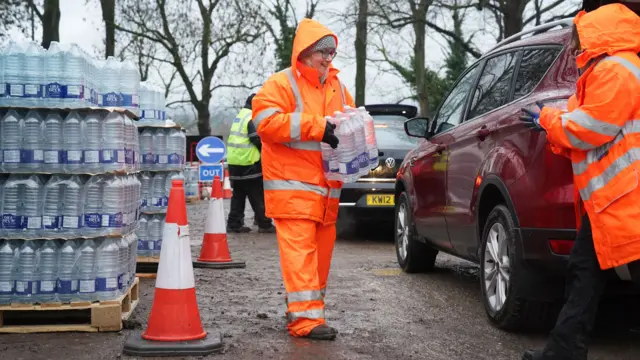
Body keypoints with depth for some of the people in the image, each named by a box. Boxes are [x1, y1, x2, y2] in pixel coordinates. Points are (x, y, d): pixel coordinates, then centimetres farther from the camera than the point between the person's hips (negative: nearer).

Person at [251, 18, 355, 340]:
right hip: (293, 186, -7)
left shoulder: (337, 88, 18)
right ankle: (306, 317, -14)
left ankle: (302, 306, 21)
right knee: (299, 251, -12)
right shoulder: (281, 84, -4)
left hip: (326, 187, 8)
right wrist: (316, 127, -21)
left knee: (321, 250, 10)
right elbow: (266, 121, -17)